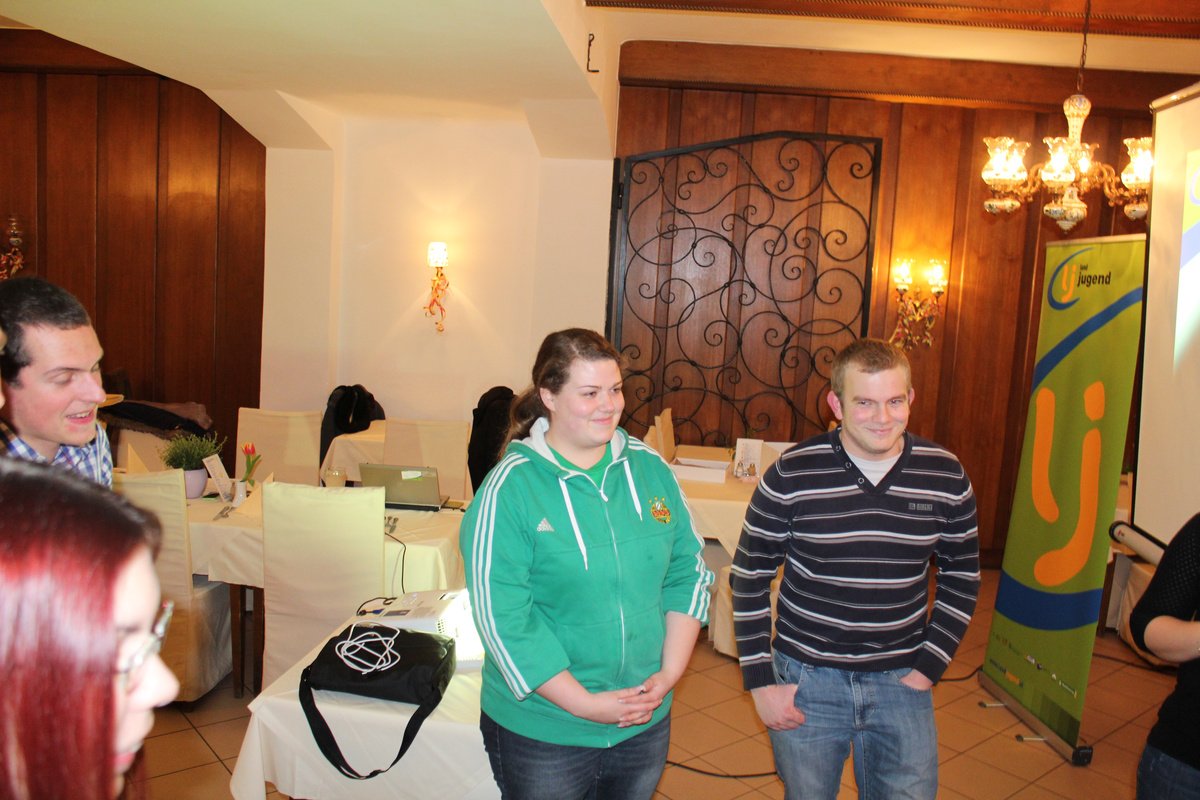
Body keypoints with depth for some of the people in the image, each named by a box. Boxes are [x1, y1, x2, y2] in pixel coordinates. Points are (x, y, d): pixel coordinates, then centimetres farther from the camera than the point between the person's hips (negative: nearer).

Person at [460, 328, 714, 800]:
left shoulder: (651, 469, -1)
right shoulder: (510, 488, -15)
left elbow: (689, 572, 3)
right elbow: (503, 618, -17)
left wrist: (668, 674, -6)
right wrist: (584, 703, -17)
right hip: (542, 730, -4)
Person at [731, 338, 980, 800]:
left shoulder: (945, 477, -5)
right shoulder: (791, 476, -13)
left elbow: (961, 577, 8)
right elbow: (749, 578, -5)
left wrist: (929, 667, 2)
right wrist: (760, 681, -6)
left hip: (901, 682, 2)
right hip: (806, 680, -1)